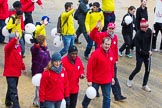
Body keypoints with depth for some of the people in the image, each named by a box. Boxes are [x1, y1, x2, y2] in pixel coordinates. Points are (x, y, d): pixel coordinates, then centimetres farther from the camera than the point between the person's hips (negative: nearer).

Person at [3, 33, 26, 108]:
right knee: (13, 91, -12)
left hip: (17, 72, 8)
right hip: (10, 73, -8)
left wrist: (23, 67, 26)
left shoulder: (18, 47, 7)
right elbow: (10, 46, -42)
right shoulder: (8, 48, -15)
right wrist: (15, 39, -57)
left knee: (11, 88, 23)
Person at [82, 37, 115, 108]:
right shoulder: (96, 53, -22)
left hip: (107, 81, 4)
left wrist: (112, 77, 12)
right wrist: (89, 80, -17)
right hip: (95, 80, -4)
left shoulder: (111, 53, -3)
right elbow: (90, 67, -19)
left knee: (107, 97, 8)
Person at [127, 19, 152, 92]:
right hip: (140, 54, -5)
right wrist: (147, 52, -15)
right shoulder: (138, 34, -21)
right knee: (138, 69, 3)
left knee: (148, 69, 6)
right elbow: (138, 48, -18)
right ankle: (130, 79, 31)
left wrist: (149, 50, -5)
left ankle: (144, 85, 19)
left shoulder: (149, 31, -7)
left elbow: (150, 41, 7)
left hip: (147, 53, 5)